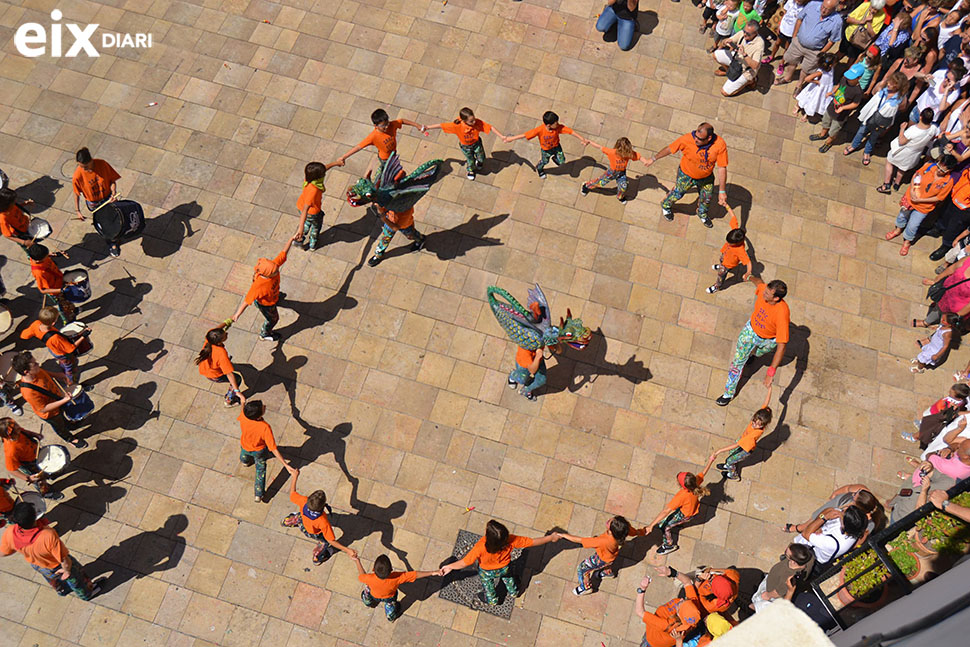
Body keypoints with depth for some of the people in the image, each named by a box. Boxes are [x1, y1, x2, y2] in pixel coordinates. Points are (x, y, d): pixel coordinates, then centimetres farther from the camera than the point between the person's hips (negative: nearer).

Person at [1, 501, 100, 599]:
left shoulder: (9, 533, -34)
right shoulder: (48, 536, -47)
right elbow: (65, 562, -35)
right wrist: (67, 570, -12)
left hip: (35, 564, 4)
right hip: (57, 566, -4)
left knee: (53, 580, 38)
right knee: (75, 578, 30)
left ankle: (63, 590, 68)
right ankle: (87, 593, 59)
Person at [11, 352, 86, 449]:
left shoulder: (37, 371, -24)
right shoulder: (28, 392, -46)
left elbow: (47, 374, 2)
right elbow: (43, 409, -34)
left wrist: (57, 375, -12)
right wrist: (64, 400, -39)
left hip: (58, 400, 6)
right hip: (50, 414, -6)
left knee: (62, 416, 38)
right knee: (59, 427, 27)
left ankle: (67, 425, 70)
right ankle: (70, 439, 57)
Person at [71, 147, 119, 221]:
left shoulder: (102, 164, -24)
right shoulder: (78, 175, -26)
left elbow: (112, 180, -12)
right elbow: (76, 194, -11)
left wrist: (114, 192, -30)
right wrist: (78, 211, -10)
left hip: (108, 198, 1)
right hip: (94, 205, -1)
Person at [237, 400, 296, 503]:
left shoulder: (243, 417, -36)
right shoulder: (265, 428, -46)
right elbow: (273, 449, -40)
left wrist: (243, 402, 12)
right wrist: (286, 465, -36)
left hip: (245, 445, 3)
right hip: (259, 450, -3)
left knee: (244, 458, 40)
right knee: (261, 469, 27)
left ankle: (245, 461, 75)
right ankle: (258, 495, 38)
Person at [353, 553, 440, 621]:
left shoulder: (370, 579, -44)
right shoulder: (397, 578, -45)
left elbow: (361, 577, -20)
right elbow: (415, 574, -37)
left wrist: (357, 561, -9)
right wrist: (432, 572, -30)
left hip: (374, 596, 1)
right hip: (389, 597, -1)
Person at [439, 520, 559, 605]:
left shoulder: (480, 548, -47)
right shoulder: (510, 540, -40)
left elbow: (465, 563, -34)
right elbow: (532, 542, -29)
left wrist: (449, 567, -16)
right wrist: (551, 538, -14)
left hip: (487, 572, -2)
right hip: (505, 569, 2)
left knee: (488, 586, 34)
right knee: (508, 579, 38)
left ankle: (492, 600, 63)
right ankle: (513, 592, 68)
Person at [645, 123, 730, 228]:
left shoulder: (720, 144, -32)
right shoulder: (687, 139, -35)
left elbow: (722, 168, -25)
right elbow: (669, 149, -17)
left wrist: (722, 191, -23)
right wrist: (653, 159, -3)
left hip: (706, 177, 2)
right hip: (686, 175, -2)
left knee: (706, 198, 24)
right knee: (677, 193, 22)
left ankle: (702, 213, 59)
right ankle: (666, 205, 57)